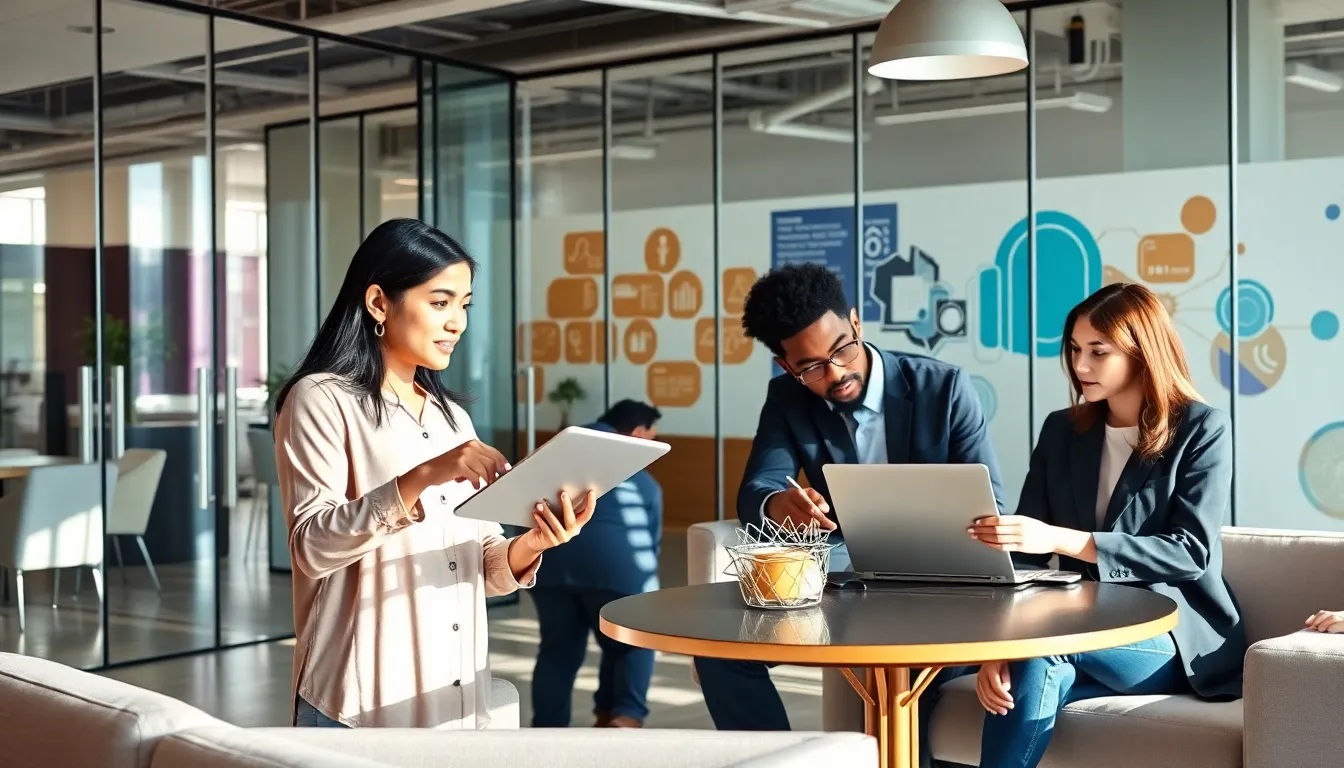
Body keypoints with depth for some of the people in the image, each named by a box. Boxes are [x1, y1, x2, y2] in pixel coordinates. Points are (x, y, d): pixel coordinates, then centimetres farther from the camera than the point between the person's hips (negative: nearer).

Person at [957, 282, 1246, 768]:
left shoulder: (1202, 430, -3)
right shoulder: (1061, 431, 9)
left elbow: (1190, 551, -15)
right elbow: (1022, 553, 1)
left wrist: (1062, 539, -28)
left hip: (1176, 641, -3)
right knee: (1039, 672, -33)